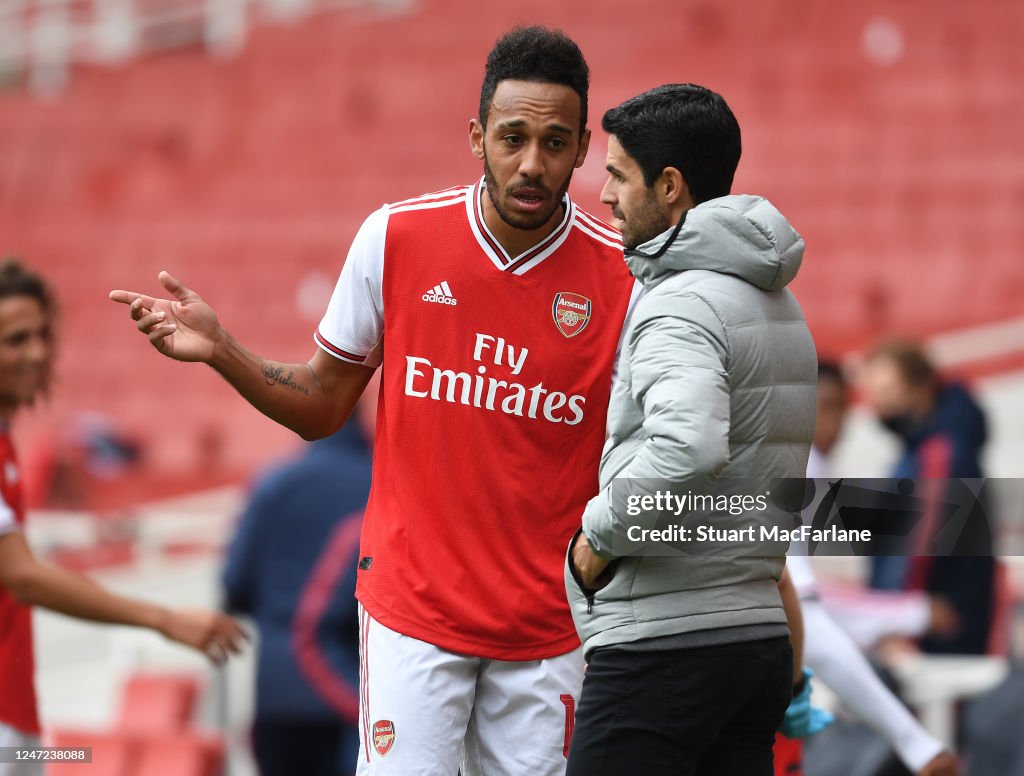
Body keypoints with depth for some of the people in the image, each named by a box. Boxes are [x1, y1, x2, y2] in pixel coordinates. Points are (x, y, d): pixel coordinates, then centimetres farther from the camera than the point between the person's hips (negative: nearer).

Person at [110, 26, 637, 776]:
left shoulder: (622, 277, -6)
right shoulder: (396, 238, -3)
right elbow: (320, 409, 8)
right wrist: (221, 350, -6)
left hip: (547, 625, 0)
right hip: (412, 609, 0)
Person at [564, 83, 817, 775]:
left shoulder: (681, 305, -14)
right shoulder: (782, 307, 17)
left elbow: (688, 447, -32)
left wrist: (600, 534, -17)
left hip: (661, 646, -9)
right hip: (760, 636, 9)